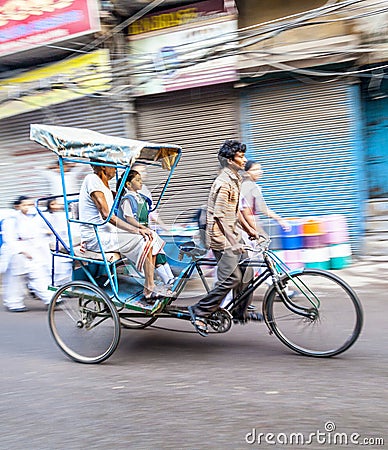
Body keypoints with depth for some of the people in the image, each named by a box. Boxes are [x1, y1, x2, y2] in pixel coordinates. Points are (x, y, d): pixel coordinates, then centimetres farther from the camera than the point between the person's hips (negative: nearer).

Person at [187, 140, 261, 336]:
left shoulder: (235, 179, 12)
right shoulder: (223, 183, -20)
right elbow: (220, 216, -24)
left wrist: (248, 229, 22)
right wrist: (234, 244, -27)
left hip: (232, 233, 10)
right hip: (221, 235, -10)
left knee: (246, 272, 11)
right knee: (230, 279, -13)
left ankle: (241, 312, 23)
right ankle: (199, 312, -3)